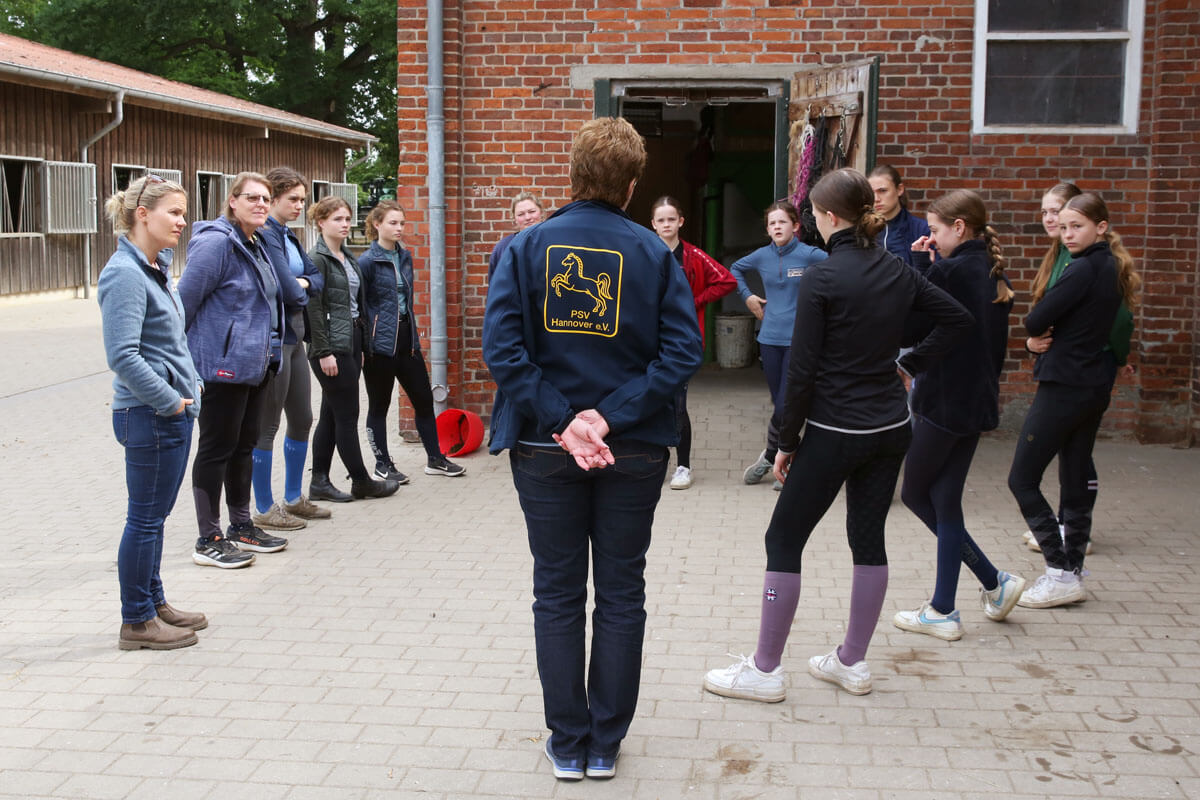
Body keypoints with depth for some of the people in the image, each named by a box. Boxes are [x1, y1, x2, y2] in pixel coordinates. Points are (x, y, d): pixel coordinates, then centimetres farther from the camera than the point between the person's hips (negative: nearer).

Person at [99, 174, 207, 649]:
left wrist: (187, 388, 14)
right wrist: (169, 399, -17)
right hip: (150, 415, -9)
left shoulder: (155, 267, 13)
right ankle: (137, 622, 12)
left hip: (173, 411, 9)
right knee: (146, 518, 1)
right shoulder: (125, 274, -17)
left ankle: (153, 604, 30)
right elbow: (123, 355, -24)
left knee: (154, 515, 18)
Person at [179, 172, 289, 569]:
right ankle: (208, 540, 7)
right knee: (217, 448, -1)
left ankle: (241, 527, 27)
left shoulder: (255, 245, 14)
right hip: (221, 366, -9)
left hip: (253, 365, 9)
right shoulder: (217, 243, -16)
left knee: (244, 446, 16)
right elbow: (185, 300, -17)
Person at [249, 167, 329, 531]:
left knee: (302, 419, 16)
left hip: (294, 337, 10)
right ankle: (264, 509, 11)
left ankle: (294, 499, 29)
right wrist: (301, 292, -1)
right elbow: (287, 290, -23)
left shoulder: (288, 236, 13)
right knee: (267, 426, 1)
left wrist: (302, 284, -8)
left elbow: (316, 277, 13)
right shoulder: (265, 235, -17)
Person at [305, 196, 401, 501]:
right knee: (347, 415, -2)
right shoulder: (317, 259, -10)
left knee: (331, 415, 10)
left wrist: (361, 347, 18)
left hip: (351, 343, 9)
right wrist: (324, 352, -19)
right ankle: (361, 481, 8)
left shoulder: (348, 258, 17)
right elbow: (314, 309, -15)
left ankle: (320, 482, 15)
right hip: (332, 347, -9)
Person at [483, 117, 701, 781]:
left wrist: (561, 421, -14)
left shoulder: (527, 246, -4)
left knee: (558, 595, 11)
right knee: (621, 594, 12)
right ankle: (606, 744, 19)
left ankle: (567, 744, 18)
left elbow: (502, 347, -14)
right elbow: (681, 352, -12)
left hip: (546, 452, 0)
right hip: (634, 452, 0)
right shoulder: (654, 254, -4)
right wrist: (610, 417, -15)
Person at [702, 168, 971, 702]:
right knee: (868, 538, 15)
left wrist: (787, 442, -6)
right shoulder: (899, 272, 4)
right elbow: (956, 318, 11)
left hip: (834, 432, -7)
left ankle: (764, 670, 10)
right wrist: (909, 365, 13)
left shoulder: (821, 278, -15)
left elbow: (802, 370, -15)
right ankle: (853, 662, 26)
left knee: (784, 540, 4)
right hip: (890, 429, 7)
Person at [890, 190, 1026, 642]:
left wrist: (918, 266, -10)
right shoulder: (995, 276, 10)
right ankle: (943, 611, 12)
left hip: (942, 402, -8)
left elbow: (908, 329, -14)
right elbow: (998, 346, 15)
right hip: (978, 404, 8)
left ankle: (994, 582, 7)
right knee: (944, 502, 12)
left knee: (915, 493, 8)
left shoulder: (948, 271, -16)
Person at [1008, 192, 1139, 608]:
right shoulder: (1113, 268, 12)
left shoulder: (1084, 269, -17)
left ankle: (1062, 574, -3)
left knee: (1022, 480, -3)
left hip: (1064, 385, -9)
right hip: (1096, 383, 9)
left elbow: (1034, 323, -17)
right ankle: (1072, 573, 18)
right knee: (1075, 481, 13)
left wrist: (1041, 333, 6)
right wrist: (1053, 335, 0)